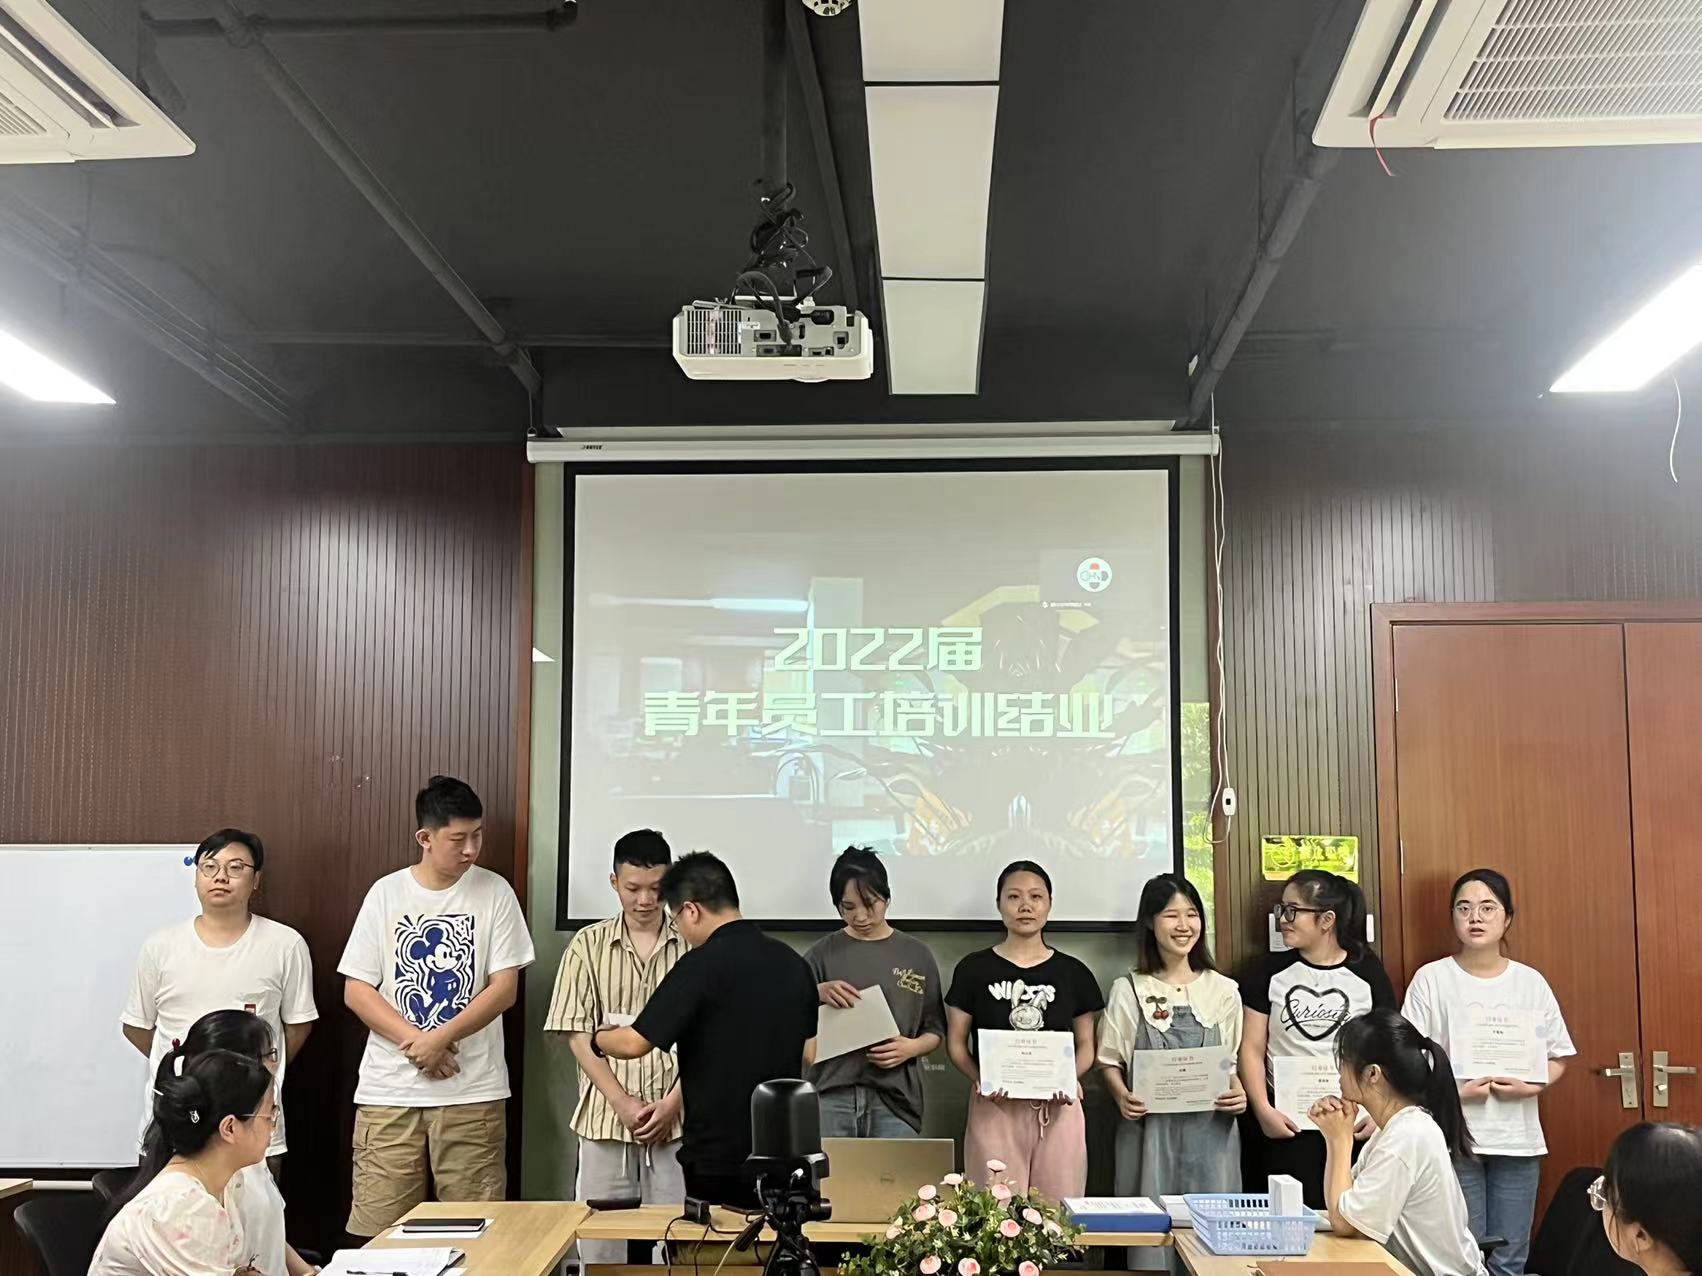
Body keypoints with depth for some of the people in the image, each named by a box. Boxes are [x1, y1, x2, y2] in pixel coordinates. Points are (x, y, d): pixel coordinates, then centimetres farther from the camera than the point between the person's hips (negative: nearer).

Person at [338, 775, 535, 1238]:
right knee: (379, 1227, 2)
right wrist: (415, 1042, -11)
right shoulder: (386, 894, 3)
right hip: (388, 1091, 1)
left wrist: (439, 1038, -13)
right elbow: (356, 990, 2)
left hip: (473, 1091, -1)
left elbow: (504, 988, -3)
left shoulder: (494, 893, 0)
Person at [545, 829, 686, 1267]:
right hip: (605, 1119, 1)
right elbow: (579, 1035, 0)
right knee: (599, 1248, 7)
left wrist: (672, 1102, -9)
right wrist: (623, 1103, -9)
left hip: (677, 1120, -1)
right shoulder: (588, 944, 3)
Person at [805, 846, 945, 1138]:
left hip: (894, 1098, 0)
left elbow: (935, 1032, 12)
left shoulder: (916, 955, 9)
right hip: (831, 1096, 0)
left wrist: (912, 1047, -9)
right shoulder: (823, 953, 7)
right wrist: (818, 993, -11)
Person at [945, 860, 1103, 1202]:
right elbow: (956, 1042, 6)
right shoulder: (974, 969, 5)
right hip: (995, 1105, -1)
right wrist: (979, 1079, -13)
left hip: (1056, 1108, 1)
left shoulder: (1073, 973, 8)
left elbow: (1086, 1045, 12)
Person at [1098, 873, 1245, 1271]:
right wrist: (1121, 1096, -14)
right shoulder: (1128, 990, 1)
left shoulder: (1223, 990, 6)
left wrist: (1239, 1094, -6)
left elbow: (1232, 1061, 13)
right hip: (1149, 1128, -1)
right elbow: (1110, 1060, 5)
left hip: (1211, 1128, 1)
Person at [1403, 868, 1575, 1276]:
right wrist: (1453, 1091, -17)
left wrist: (1532, 1086, -9)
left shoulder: (1531, 982, 6)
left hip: (1517, 1139, 3)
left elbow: (1558, 1057, 10)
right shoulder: (1431, 979, -2)